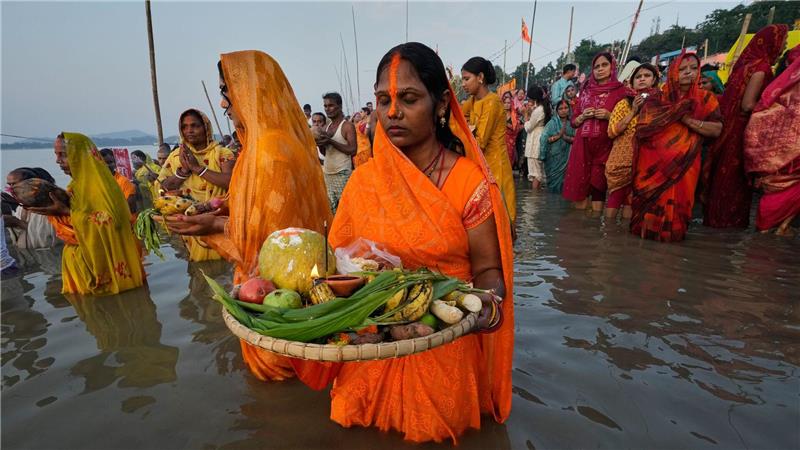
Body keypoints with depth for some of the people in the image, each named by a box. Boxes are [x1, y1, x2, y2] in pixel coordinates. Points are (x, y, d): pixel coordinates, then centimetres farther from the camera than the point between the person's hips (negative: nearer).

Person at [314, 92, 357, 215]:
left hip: (342, 173, -7)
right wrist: (321, 143, -3)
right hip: (327, 173, 7)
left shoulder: (347, 125, -7)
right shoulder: (327, 126, 15)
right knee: (330, 208, 8)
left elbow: (353, 150, -16)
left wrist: (331, 141, -19)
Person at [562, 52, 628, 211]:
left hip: (604, 146, -3)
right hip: (582, 145, 3)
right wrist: (583, 116, -3)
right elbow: (573, 121, 17)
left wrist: (609, 116, -13)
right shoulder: (586, 90, 14)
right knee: (578, 187, 0)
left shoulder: (620, 90, 4)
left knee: (598, 187, -2)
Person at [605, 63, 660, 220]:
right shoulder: (624, 103, 6)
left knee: (631, 201, 2)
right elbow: (612, 132, -4)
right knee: (614, 200, -2)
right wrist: (633, 112, -8)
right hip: (622, 158, 0)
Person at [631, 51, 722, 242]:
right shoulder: (657, 99, 7)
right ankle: (648, 231, 13)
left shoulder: (705, 99, 9)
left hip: (684, 163, 0)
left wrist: (690, 121, -12)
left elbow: (717, 129, -1)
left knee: (677, 201, -5)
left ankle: (671, 233, 9)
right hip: (654, 162, 0)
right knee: (651, 200, -1)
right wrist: (676, 112, -8)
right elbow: (642, 128, -6)